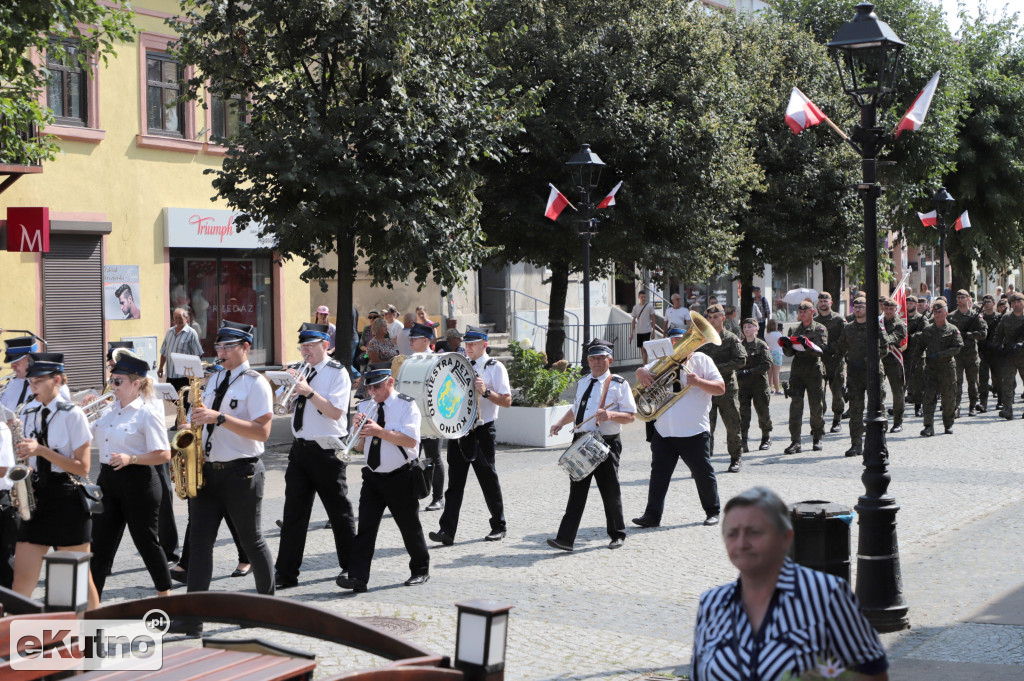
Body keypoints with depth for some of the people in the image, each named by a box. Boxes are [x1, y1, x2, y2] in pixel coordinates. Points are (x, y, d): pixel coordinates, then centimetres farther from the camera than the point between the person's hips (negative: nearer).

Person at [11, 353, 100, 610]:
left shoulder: (71, 415, -7)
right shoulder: (28, 415, 10)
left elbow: (82, 467, -11)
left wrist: (41, 450, -19)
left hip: (67, 499, -5)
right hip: (35, 499, 5)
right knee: (21, 582, 0)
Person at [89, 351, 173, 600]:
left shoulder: (147, 414, -11)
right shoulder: (109, 411, 10)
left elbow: (164, 455, -16)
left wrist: (130, 459, -25)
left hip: (138, 483, -7)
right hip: (107, 481, 7)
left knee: (146, 541, 5)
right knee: (100, 543, 4)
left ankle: (165, 595, 21)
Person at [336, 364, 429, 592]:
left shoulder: (407, 406, -8)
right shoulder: (366, 406, 8)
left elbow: (411, 440, -20)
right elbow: (359, 445, 11)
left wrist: (380, 431, -27)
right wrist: (358, 429, -10)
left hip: (400, 478, -4)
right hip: (373, 477, 4)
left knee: (409, 526, 7)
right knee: (365, 527, -5)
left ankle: (420, 570, 25)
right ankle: (357, 577, -10)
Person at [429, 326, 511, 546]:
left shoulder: (495, 368, -2)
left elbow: (507, 401, -7)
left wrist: (486, 392, -21)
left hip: (482, 430, -5)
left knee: (488, 478, 4)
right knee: (455, 480, 0)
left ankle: (498, 527, 20)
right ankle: (447, 530, -5)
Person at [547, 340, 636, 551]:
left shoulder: (619, 384, -1)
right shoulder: (582, 383, 16)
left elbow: (630, 416, -4)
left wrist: (611, 415, -22)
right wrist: (561, 422, 11)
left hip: (607, 444, -4)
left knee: (610, 491, 5)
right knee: (577, 490, 0)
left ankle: (617, 535, 23)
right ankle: (565, 539, -5)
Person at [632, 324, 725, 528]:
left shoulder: (701, 360, -1)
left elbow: (721, 388, -6)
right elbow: (642, 370, 14)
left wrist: (698, 382, -23)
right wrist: (642, 373, -11)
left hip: (694, 432, -3)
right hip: (663, 432, 4)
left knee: (703, 473, 7)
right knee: (659, 473, 0)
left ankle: (712, 512, 23)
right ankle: (652, 515, 3)